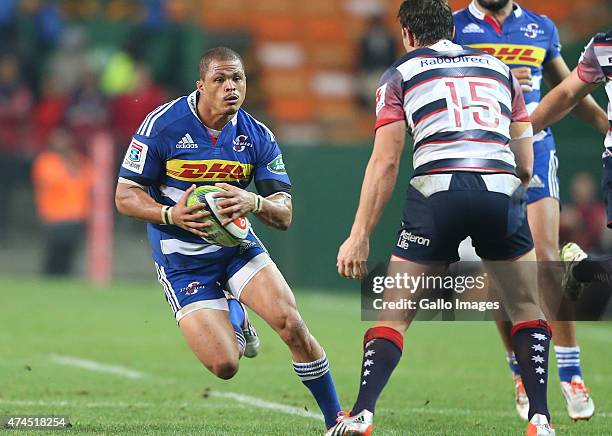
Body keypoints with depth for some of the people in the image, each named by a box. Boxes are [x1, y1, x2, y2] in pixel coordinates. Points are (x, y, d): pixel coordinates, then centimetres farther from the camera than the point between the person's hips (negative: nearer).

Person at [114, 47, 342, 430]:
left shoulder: (258, 138, -6)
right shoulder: (163, 124, -14)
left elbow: (284, 215, -7)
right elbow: (126, 196, -10)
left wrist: (254, 203, -30)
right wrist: (171, 215, -29)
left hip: (237, 244, 2)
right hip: (182, 260, -2)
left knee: (291, 324, -21)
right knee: (225, 366, -13)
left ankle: (337, 418, -1)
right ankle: (234, 316, 25)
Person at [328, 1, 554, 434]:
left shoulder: (401, 73, 17)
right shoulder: (499, 68, 24)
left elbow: (385, 162, 7)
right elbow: (525, 165, 20)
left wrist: (360, 236, 8)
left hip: (437, 190, -2)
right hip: (501, 188, 2)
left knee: (393, 315, 9)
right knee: (529, 310, 19)